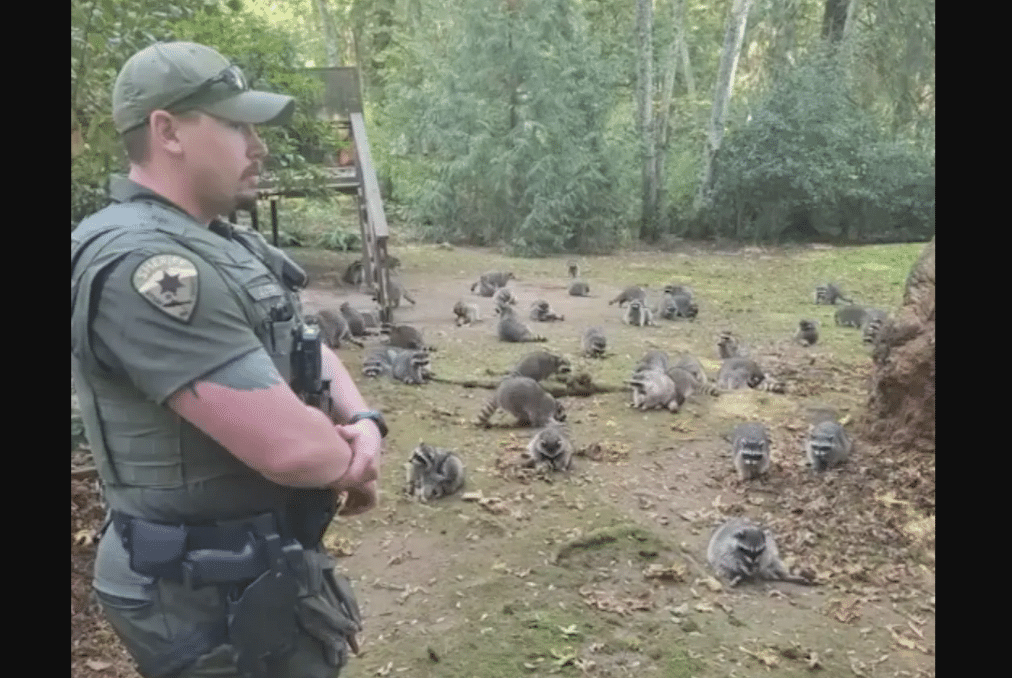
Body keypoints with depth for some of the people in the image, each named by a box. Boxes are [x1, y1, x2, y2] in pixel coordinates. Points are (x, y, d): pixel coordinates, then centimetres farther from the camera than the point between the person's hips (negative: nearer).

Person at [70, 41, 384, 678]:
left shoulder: (226, 244, 7)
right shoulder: (143, 265, -26)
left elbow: (309, 353, 12)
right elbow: (292, 445, -31)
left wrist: (364, 425, -8)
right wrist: (353, 467, -9)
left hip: (266, 564, 9)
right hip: (212, 597, -9)